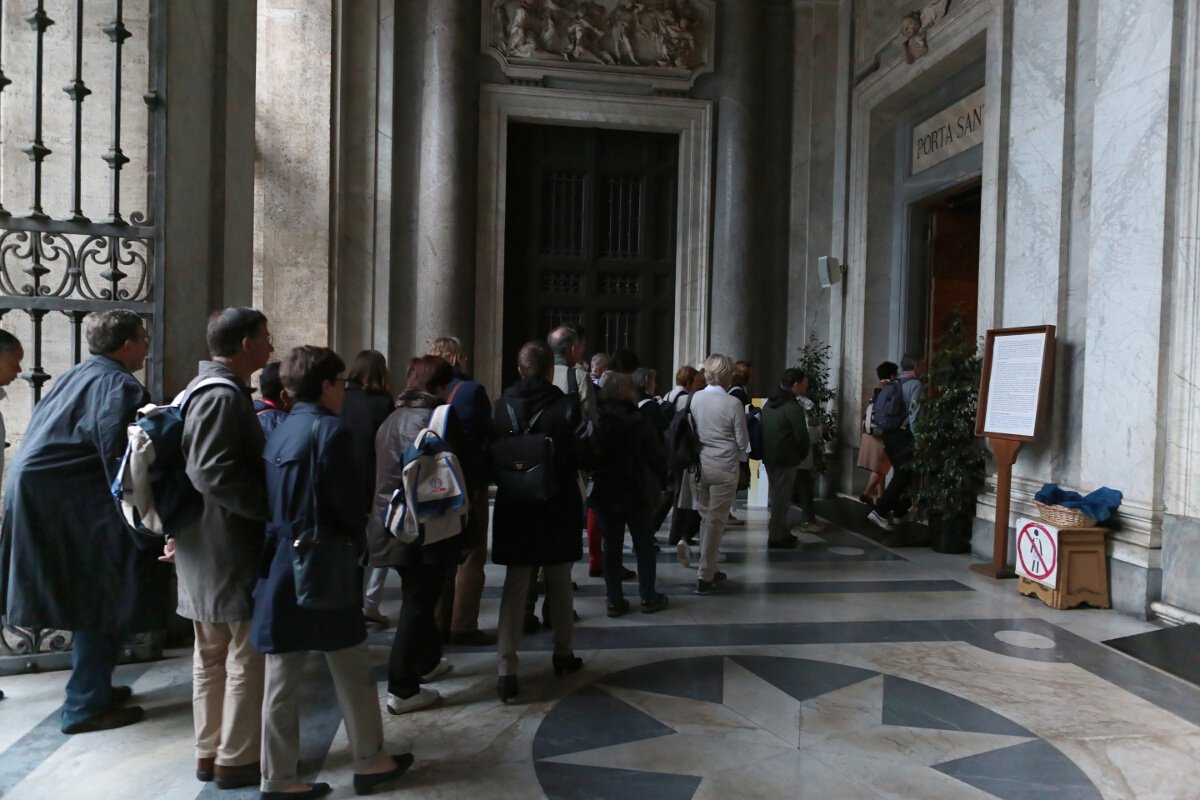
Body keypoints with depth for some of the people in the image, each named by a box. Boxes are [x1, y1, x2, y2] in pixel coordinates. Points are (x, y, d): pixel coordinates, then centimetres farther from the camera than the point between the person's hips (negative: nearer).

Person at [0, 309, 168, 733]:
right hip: (68, 507, -10)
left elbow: (52, 441, 20)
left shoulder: (75, 376, 15)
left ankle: (92, 687, 31)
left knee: (92, 601, 20)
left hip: (40, 498, 10)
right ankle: (86, 706, 8)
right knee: (104, 602, 1)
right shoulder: (120, 387, -15)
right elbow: (121, 461, -21)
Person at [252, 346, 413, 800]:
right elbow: (349, 503, -13)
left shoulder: (279, 432, 8)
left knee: (283, 678, 11)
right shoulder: (329, 430, -14)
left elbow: (270, 499, 9)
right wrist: (357, 538, 4)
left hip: (279, 564, 7)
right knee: (353, 671, 8)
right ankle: (370, 762, 21)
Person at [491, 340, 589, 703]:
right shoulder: (567, 406, -12)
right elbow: (583, 454, -13)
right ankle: (563, 653, 31)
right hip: (559, 508, -1)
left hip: (515, 507, 1)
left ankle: (507, 669, -1)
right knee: (559, 584, 16)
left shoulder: (501, 407, -6)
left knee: (515, 587, 5)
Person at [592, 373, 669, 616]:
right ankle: (648, 597, 16)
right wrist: (660, 471, 10)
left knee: (611, 546, 9)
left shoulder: (596, 421, -4)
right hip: (638, 493, -2)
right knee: (645, 546, 10)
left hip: (605, 493, 3)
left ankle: (615, 600, 10)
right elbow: (658, 459, -10)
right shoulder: (640, 421, -12)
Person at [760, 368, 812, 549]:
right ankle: (777, 537, 7)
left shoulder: (769, 403, 10)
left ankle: (780, 533, 27)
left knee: (775, 496, 17)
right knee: (781, 498, 0)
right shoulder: (793, 408, -18)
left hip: (768, 457, 9)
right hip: (786, 459, -9)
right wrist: (803, 454, 2)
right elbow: (802, 437, -16)